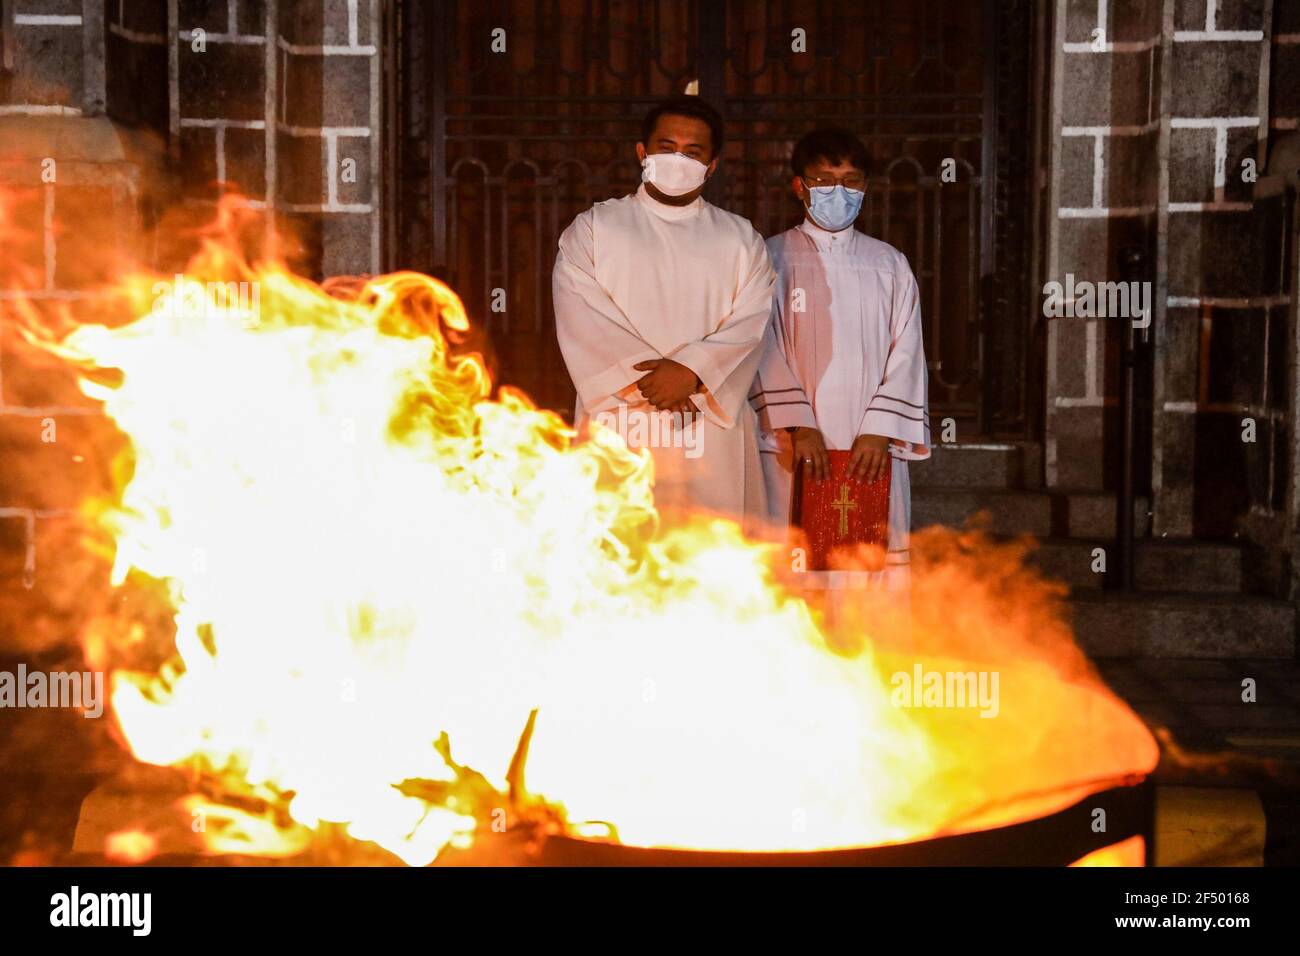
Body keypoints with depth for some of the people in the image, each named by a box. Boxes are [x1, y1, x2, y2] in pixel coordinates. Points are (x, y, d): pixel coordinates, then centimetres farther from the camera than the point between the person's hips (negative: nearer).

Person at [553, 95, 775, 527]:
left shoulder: (740, 238, 17)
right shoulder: (593, 228, 13)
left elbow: (750, 324, 3)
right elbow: (582, 321, 0)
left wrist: (692, 370, -14)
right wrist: (645, 375, -12)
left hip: (712, 427, 1)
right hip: (618, 433, -1)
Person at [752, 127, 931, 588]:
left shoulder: (888, 264, 13)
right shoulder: (774, 258, 7)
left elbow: (906, 353, 7)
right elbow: (766, 347, -2)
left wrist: (879, 431, -6)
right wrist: (798, 425, -13)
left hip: (873, 449, 2)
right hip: (795, 447, -2)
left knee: (876, 567, -2)